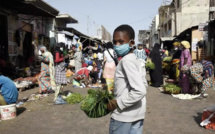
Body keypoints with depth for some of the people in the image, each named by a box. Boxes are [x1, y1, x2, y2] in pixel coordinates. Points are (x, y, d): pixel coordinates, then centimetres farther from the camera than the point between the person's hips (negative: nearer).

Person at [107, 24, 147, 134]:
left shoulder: (126, 61, -20)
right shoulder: (133, 59, 7)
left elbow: (140, 91, -27)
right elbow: (144, 84, 15)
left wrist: (118, 103, -18)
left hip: (123, 115, -8)